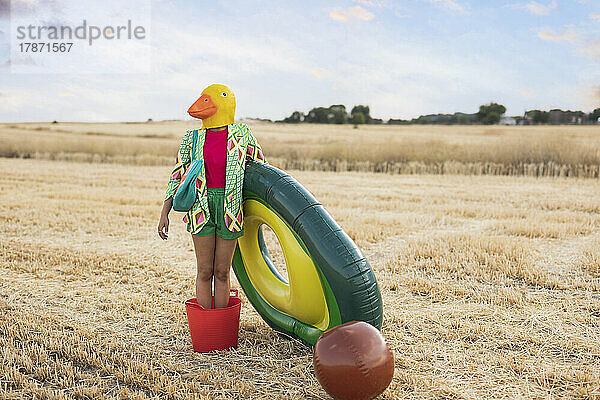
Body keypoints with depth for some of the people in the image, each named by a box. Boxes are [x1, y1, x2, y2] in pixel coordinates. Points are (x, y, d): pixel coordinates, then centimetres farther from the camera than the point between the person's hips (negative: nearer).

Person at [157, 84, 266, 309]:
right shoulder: (192, 138, 5)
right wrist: (164, 214, 4)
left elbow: (260, 166, 13)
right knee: (205, 271, 4)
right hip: (202, 206, 1)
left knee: (222, 272, 6)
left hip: (229, 208, -1)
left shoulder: (242, 134, 2)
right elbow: (177, 175, 9)